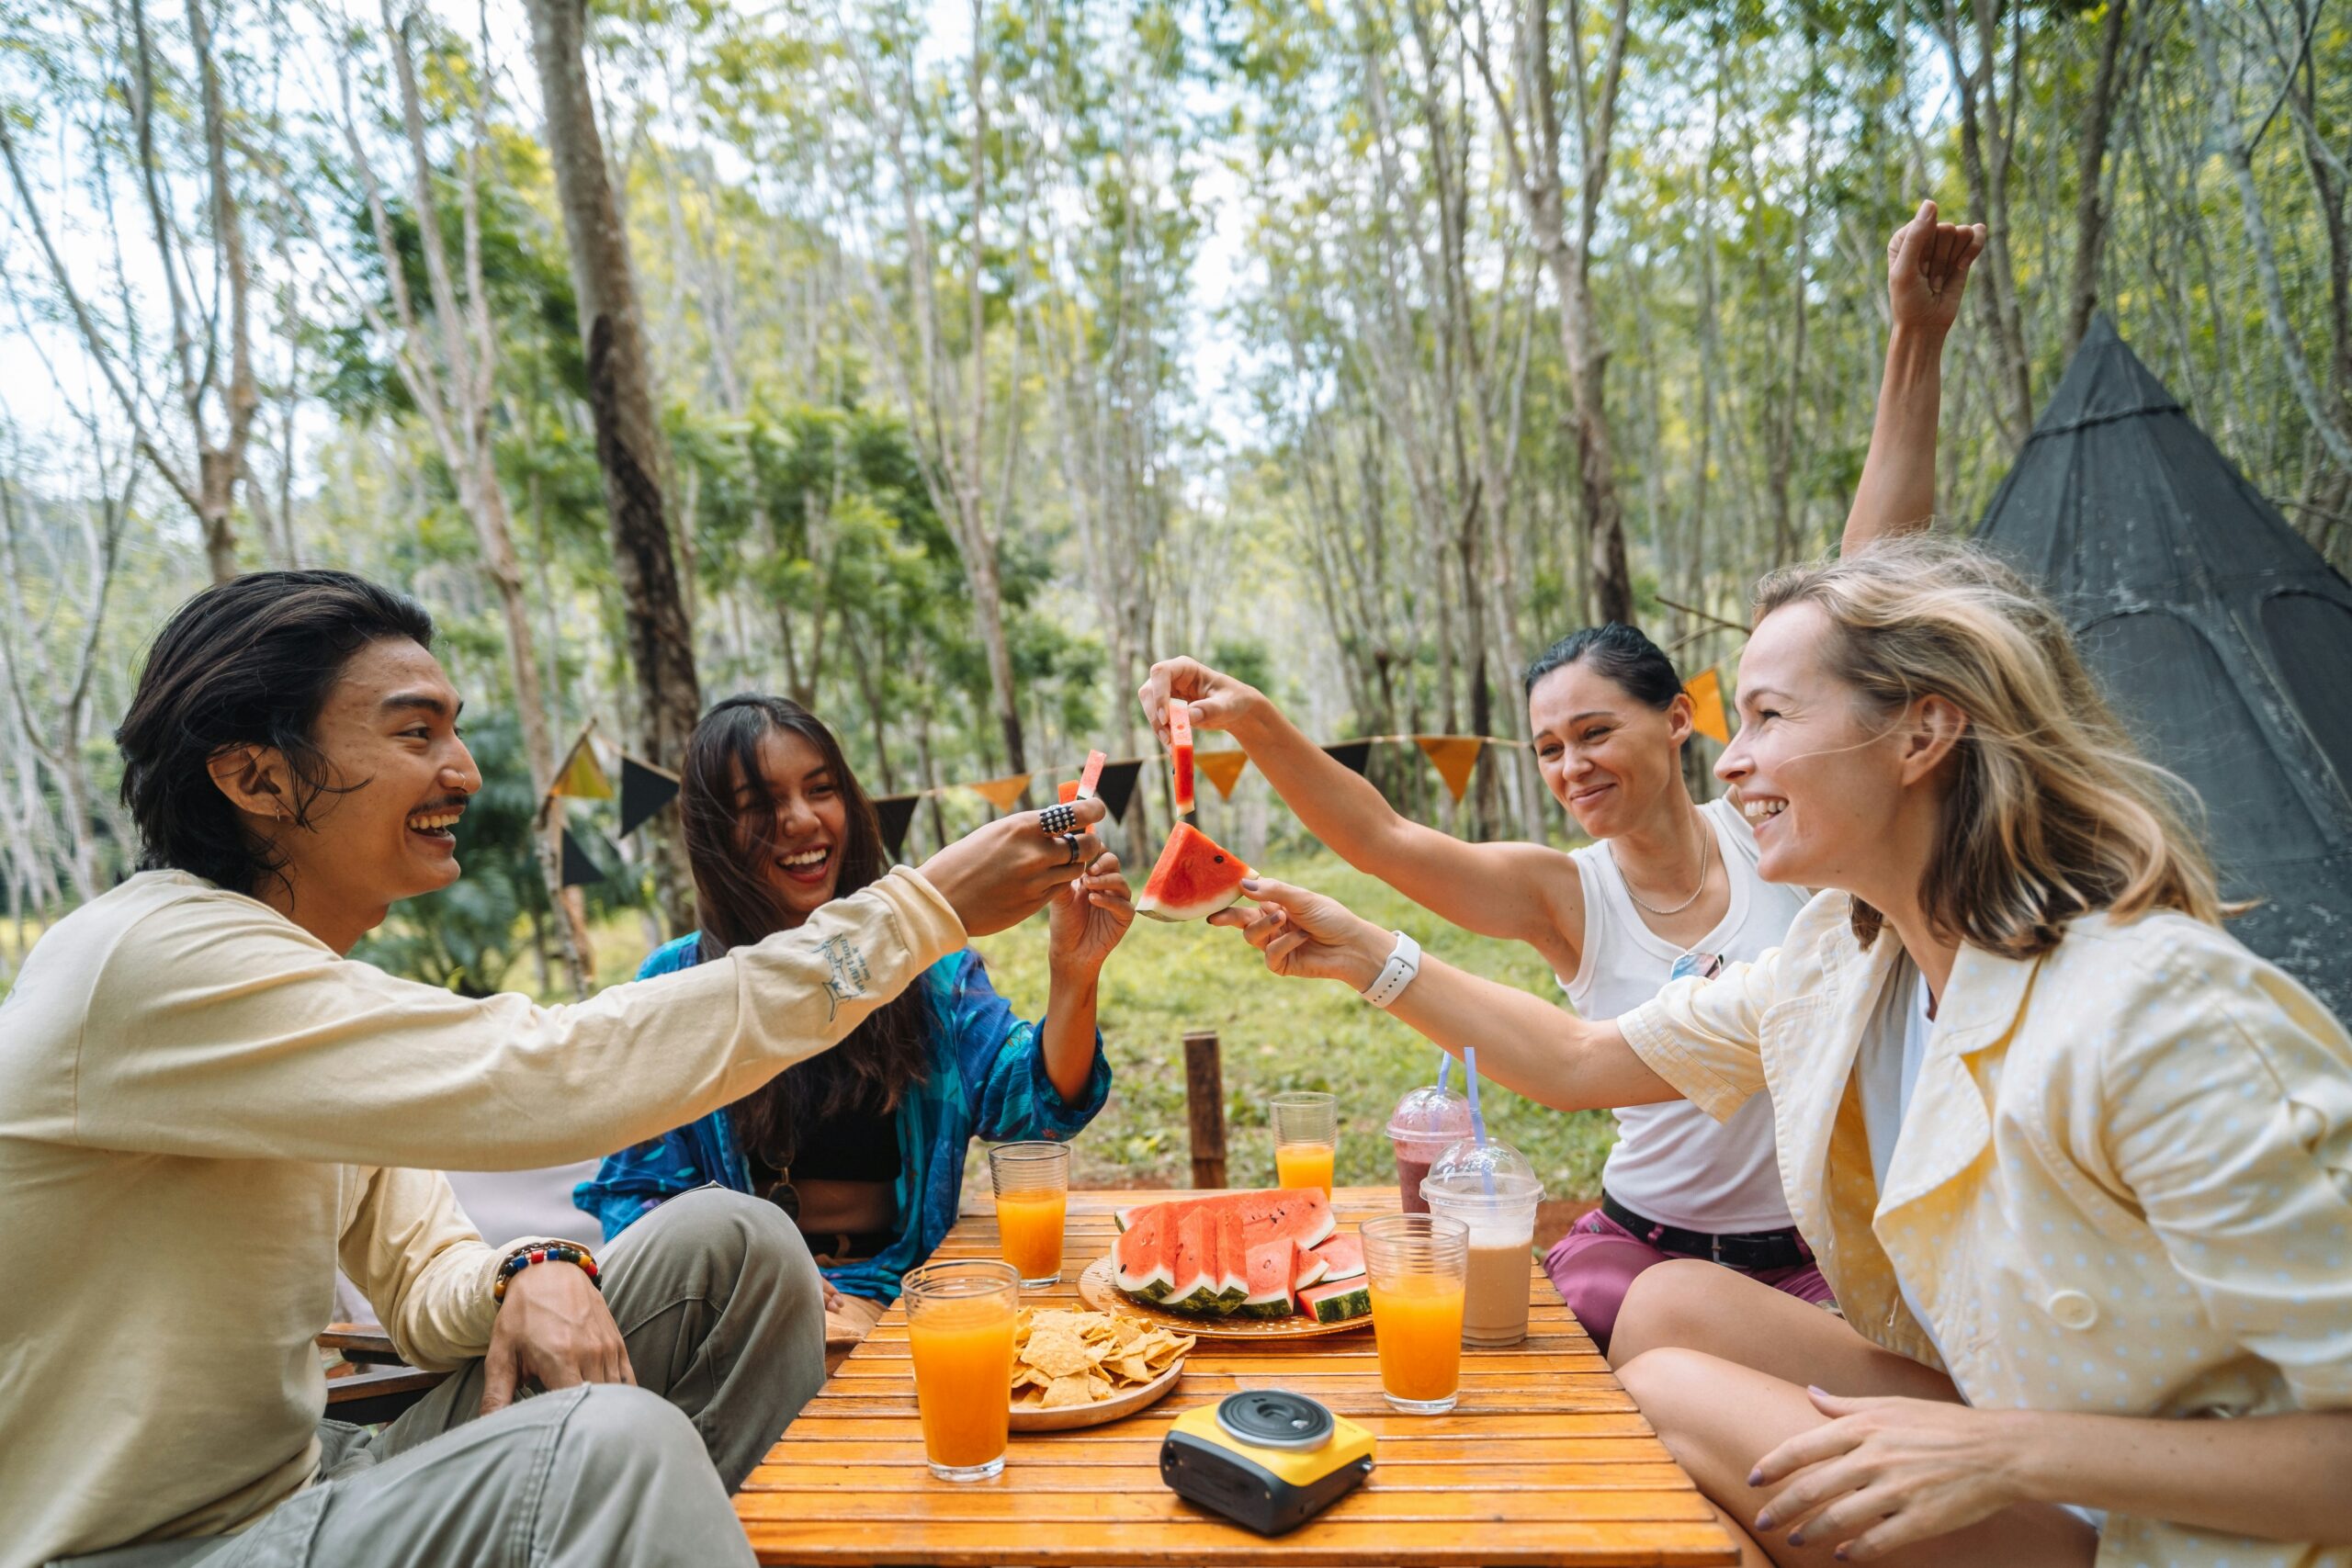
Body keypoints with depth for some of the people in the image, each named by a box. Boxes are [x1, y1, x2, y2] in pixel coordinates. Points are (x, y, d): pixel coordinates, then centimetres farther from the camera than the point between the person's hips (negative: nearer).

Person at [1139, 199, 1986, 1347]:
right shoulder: (1565, 897, -4)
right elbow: (1380, 838, -17)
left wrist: (1915, 347, -13)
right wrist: (1253, 722, -33)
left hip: (1817, 1267, -1)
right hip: (1636, 1251, 1)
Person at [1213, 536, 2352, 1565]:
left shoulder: (2163, 1016, -28)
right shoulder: (1839, 956, -4)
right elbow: (1581, 1064, 4)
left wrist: (2016, 1452, -31)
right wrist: (1364, 956, 0)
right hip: (1988, 1420, 7)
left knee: (1667, 1397, -19)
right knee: (1671, 1304, -8)